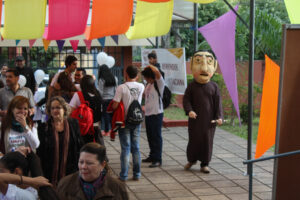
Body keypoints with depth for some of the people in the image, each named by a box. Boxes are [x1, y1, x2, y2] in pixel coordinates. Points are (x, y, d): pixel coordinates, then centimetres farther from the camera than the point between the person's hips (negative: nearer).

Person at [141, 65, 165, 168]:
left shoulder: (159, 83, -12)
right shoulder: (148, 84, 13)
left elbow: (157, 72, -29)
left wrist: (150, 66, -14)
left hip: (156, 114, -8)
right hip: (148, 113, 8)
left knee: (156, 137, -4)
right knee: (150, 136, 15)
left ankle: (157, 159, -1)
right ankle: (152, 156, 27)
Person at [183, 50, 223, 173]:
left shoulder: (213, 86, 1)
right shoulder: (192, 86, 0)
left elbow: (218, 102, 2)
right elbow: (186, 99, -1)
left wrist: (219, 117, -6)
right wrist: (189, 110, -19)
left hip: (209, 119, 1)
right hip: (195, 119, 0)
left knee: (207, 141, 4)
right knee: (194, 139, 6)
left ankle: (204, 164, 16)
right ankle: (191, 160, 28)